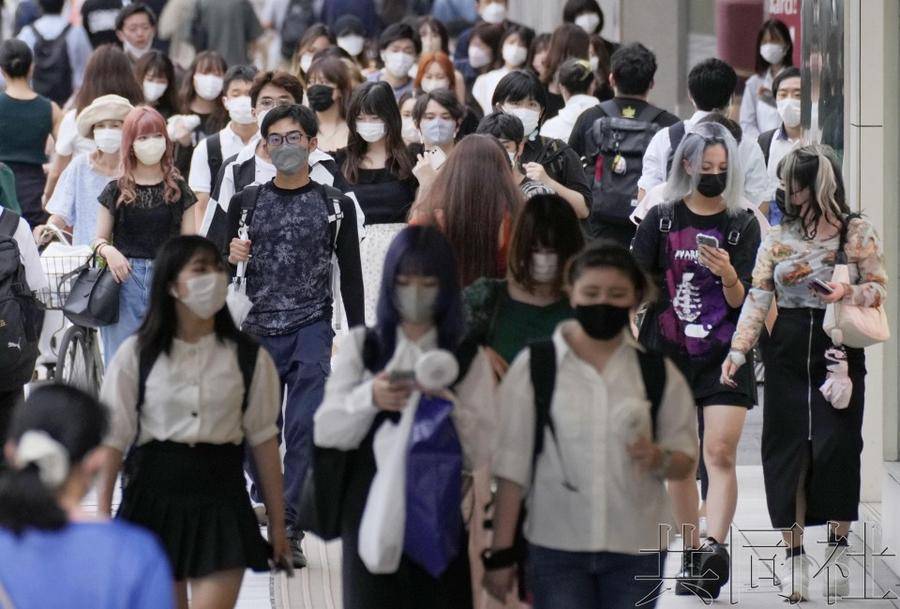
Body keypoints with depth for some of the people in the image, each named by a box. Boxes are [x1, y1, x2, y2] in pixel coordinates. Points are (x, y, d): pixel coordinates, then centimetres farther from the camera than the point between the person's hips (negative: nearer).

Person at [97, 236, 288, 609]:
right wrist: (102, 516, -3)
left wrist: (277, 522, 7)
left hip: (219, 500, 0)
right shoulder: (137, 355, -1)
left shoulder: (249, 358, 2)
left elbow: (263, 439, 5)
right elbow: (113, 437, 0)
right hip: (154, 496, 1)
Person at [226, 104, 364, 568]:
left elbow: (351, 276, 7)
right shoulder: (245, 203, 8)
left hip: (311, 328, -2)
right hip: (258, 329, 2)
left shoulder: (335, 206, 4)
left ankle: (289, 529, -12)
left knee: (304, 426, -12)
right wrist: (230, 258, -9)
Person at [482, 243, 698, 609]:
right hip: (556, 549, -2)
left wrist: (660, 459, -15)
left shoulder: (658, 373, 6)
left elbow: (686, 459, 9)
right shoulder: (534, 366, 0)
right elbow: (511, 463, 0)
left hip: (636, 550, 2)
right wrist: (501, 551, -4)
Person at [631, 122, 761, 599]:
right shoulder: (661, 220, 6)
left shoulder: (743, 225, 5)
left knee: (720, 452, -17)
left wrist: (729, 276, -20)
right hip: (667, 356, 1)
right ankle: (692, 558, 14)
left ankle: (715, 547, -28)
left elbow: (743, 303, 0)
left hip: (724, 357, -1)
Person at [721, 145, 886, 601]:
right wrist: (738, 349, -8)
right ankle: (793, 554, 8)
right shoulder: (778, 238, 6)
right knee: (787, 450, 1)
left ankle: (838, 546, 8)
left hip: (838, 353, -2)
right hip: (788, 353, 2)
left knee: (837, 448, -7)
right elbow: (758, 297, 1)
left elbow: (879, 289, 1)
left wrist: (851, 293, -20)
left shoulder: (858, 233, 0)